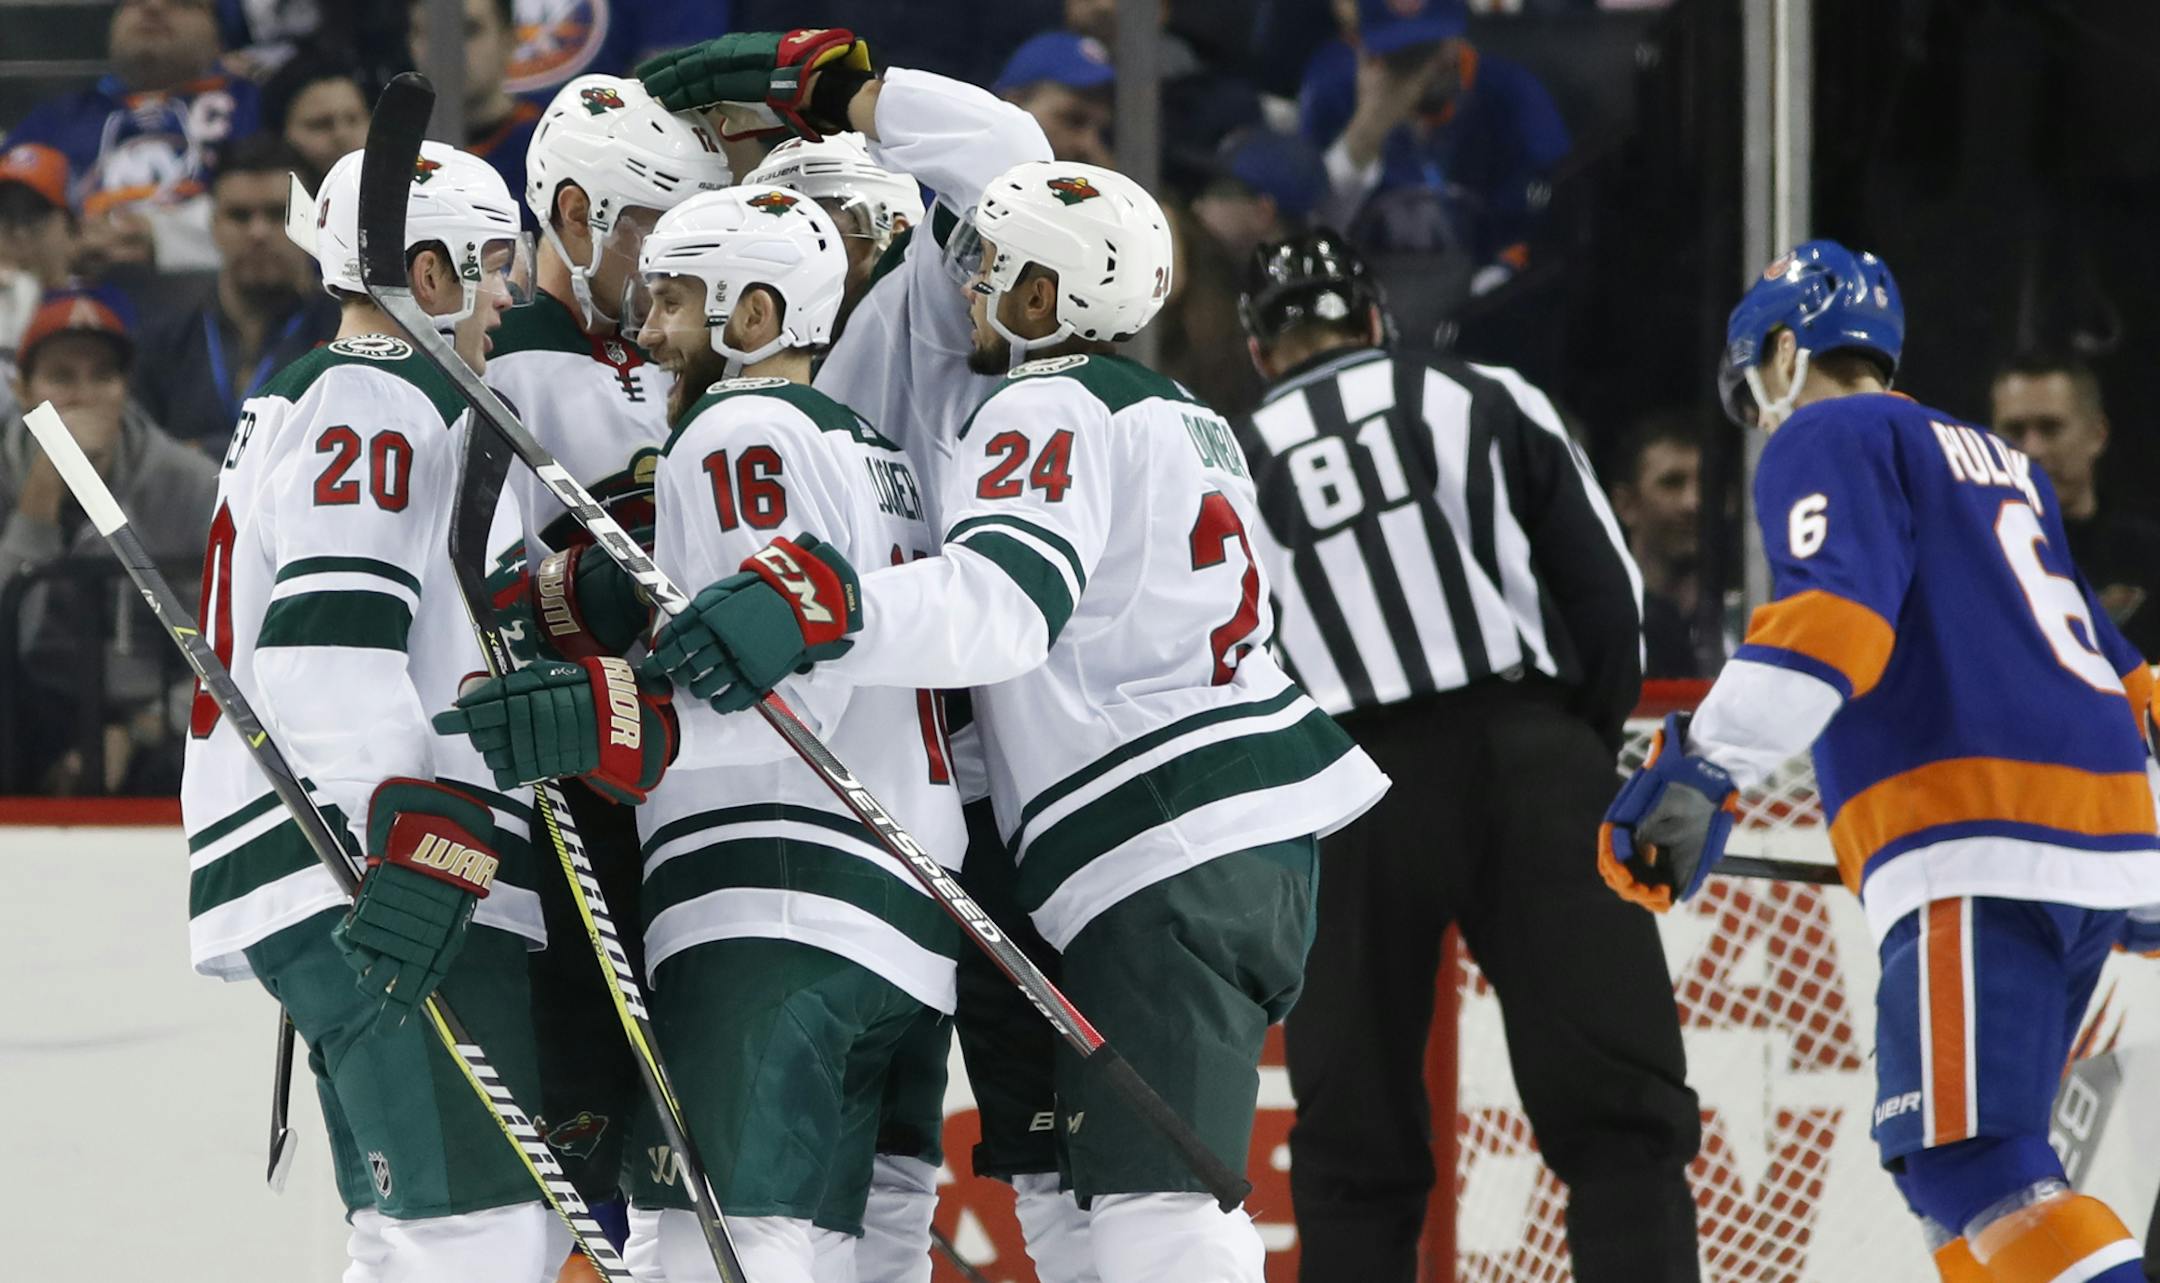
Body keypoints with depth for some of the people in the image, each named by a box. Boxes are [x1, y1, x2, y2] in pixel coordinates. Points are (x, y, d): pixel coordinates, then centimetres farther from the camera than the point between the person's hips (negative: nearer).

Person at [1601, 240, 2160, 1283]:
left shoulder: (1826, 442, 4)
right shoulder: (1995, 462, 30)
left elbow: (1834, 612, -15)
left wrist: (1705, 767, -22)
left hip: (1982, 844, -9)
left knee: (1967, 1163, -18)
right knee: (1964, 1154, 15)